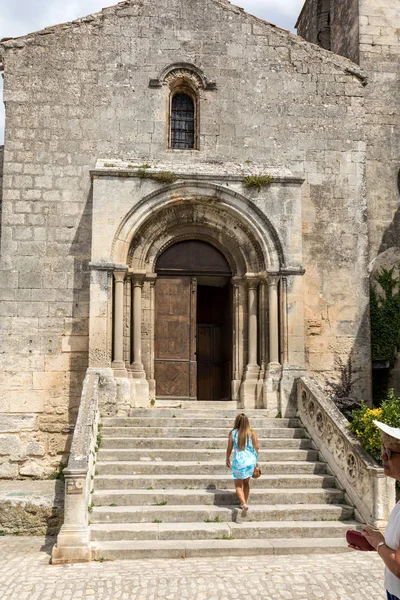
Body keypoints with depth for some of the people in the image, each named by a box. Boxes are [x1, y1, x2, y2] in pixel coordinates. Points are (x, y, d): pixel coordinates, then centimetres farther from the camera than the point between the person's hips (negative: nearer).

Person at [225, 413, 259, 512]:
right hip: (251, 460, 3)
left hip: (239, 461, -3)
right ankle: (244, 503, 29)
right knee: (246, 482, 22)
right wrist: (255, 460, 15)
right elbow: (256, 448, 0)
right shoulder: (252, 433, -3)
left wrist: (227, 459, 14)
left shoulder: (232, 433, -7)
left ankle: (244, 503, -12)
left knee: (238, 485, 7)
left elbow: (229, 448, -2)